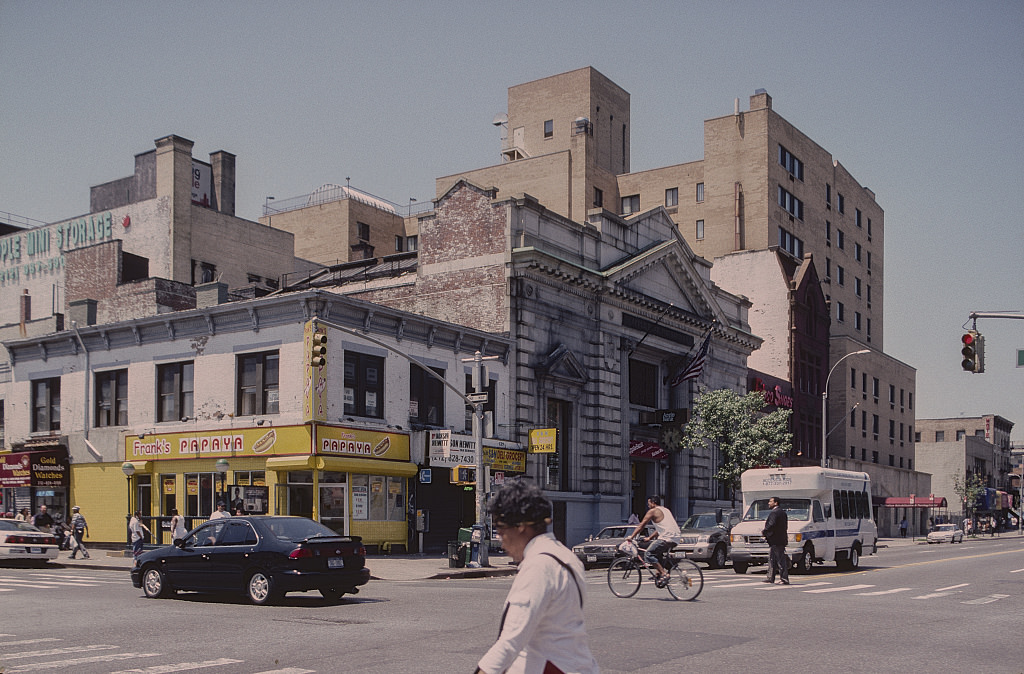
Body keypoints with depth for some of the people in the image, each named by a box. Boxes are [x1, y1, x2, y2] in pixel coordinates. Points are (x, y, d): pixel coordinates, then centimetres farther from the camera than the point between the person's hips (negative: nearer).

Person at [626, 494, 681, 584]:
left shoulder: (653, 511, 1)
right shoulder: (665, 510, 26)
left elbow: (641, 525, 1)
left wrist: (631, 536, 8)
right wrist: (649, 538, 33)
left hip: (667, 538, -9)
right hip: (675, 538, 9)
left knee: (648, 554, -7)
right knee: (657, 553, 26)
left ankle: (663, 574, -14)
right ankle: (660, 573, 16)